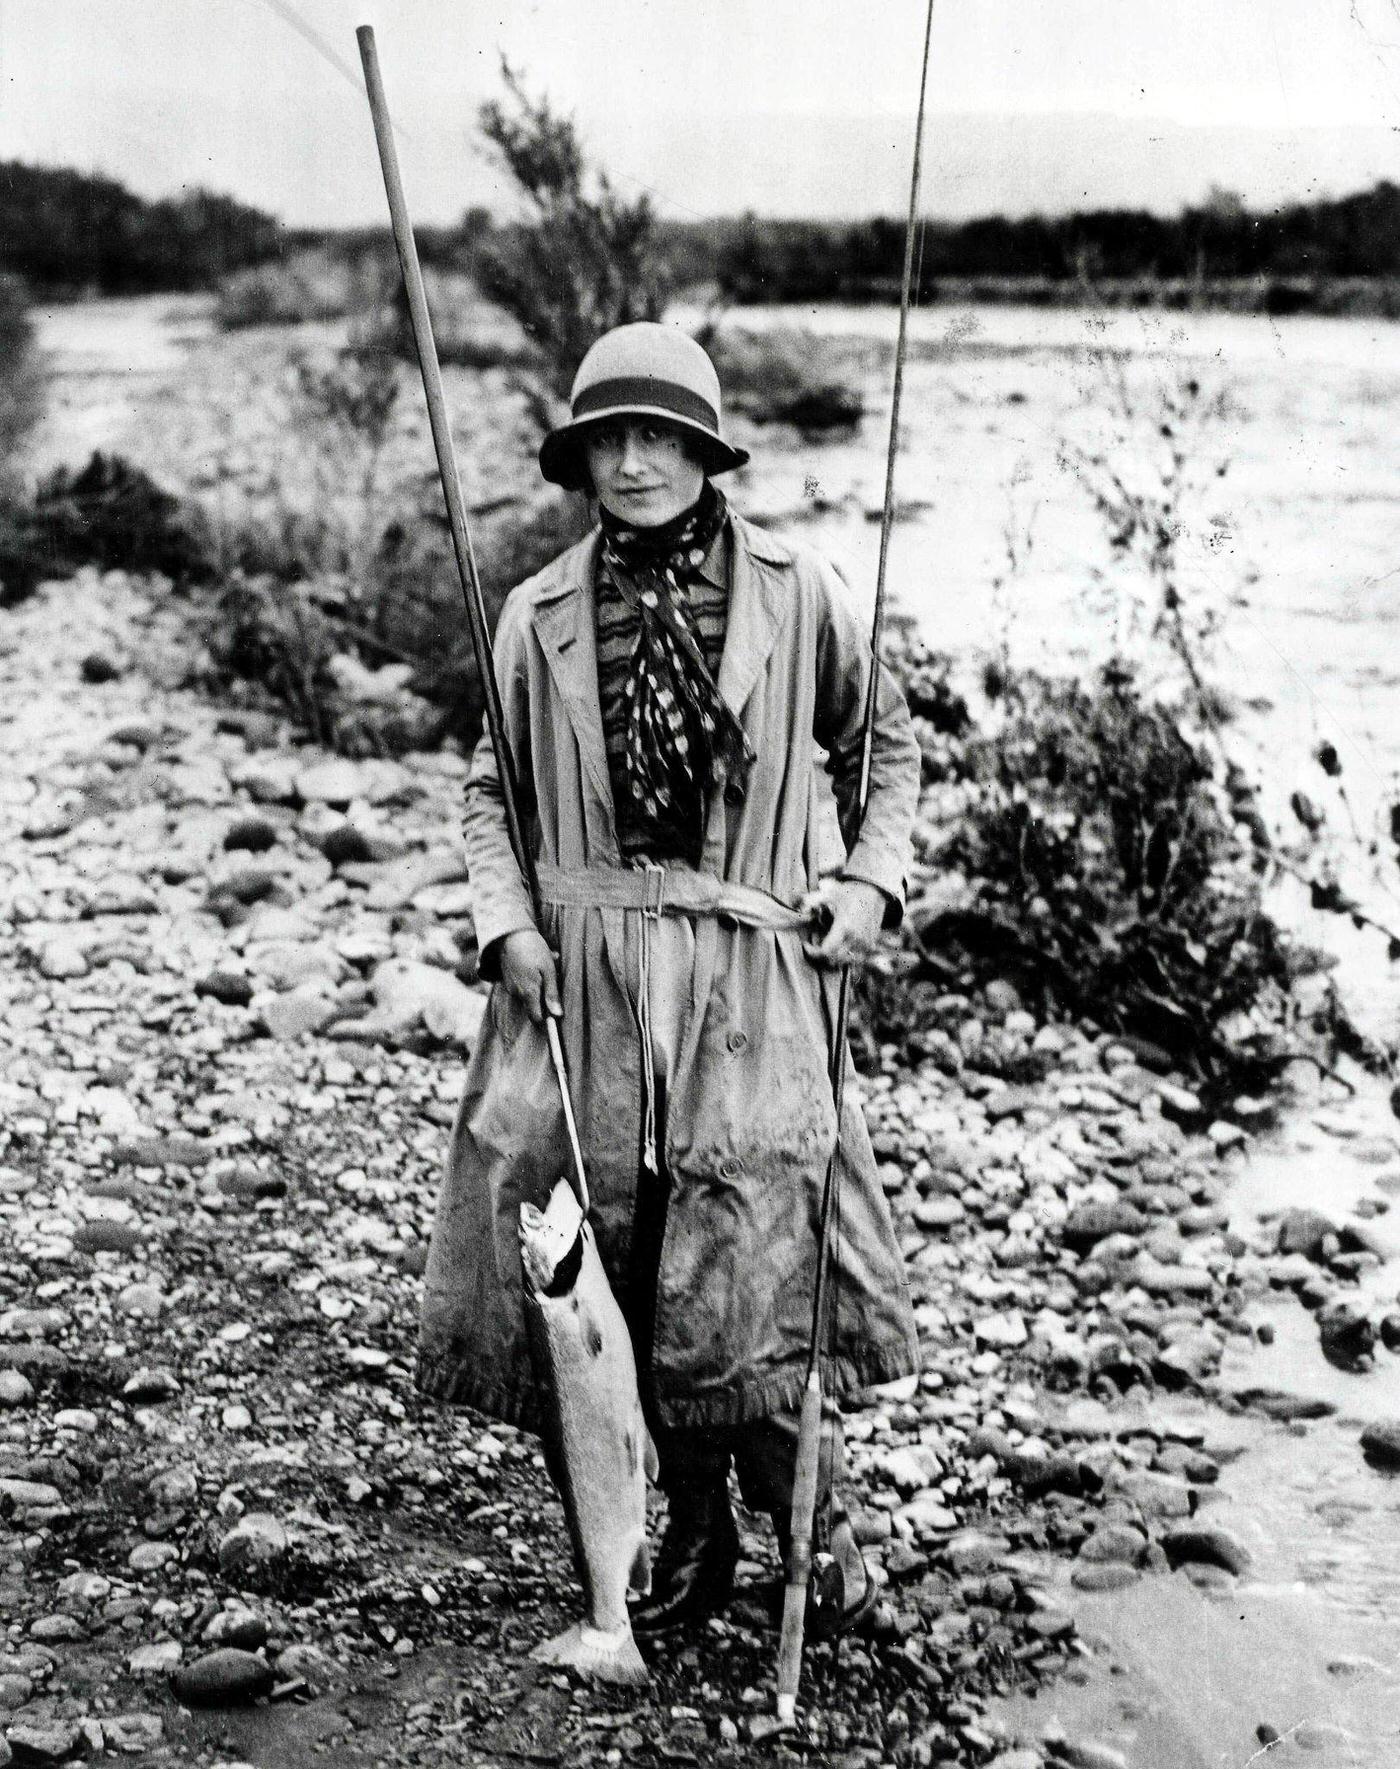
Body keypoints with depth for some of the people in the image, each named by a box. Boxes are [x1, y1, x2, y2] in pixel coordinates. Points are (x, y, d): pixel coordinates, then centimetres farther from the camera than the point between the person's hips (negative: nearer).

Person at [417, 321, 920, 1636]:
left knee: (744, 1259, -9)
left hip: (747, 975, -2)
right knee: (609, 1269, 5)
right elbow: (491, 793, 14)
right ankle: (694, 1531, 25)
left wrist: (869, 880, 1)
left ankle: (813, 1519, 16)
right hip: (584, 976, 2)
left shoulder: (795, 595, 1)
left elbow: (887, 746, 14)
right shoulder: (540, 616, 5)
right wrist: (503, 922, -1)